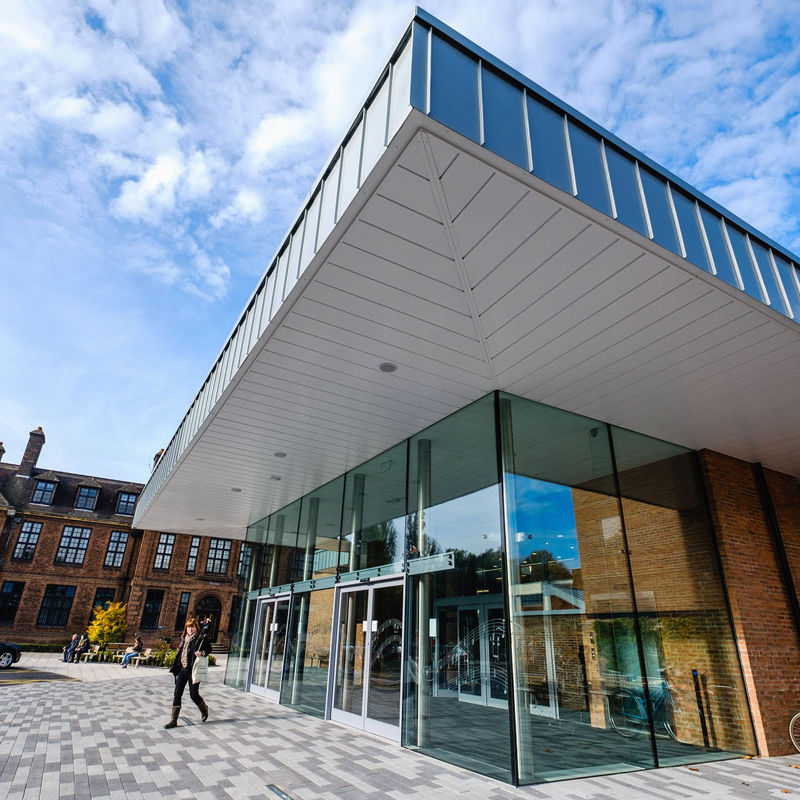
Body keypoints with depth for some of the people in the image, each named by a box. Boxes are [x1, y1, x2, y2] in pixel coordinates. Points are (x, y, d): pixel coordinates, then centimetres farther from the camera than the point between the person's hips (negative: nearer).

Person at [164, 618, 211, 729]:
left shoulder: (202, 638, -7)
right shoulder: (184, 639, 10)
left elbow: (209, 649, -1)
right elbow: (179, 652, 15)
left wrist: (202, 653, -20)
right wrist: (174, 668, 11)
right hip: (182, 670, 5)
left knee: (194, 694, 1)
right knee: (177, 694, 3)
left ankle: (204, 709, 29)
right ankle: (174, 720, 12)